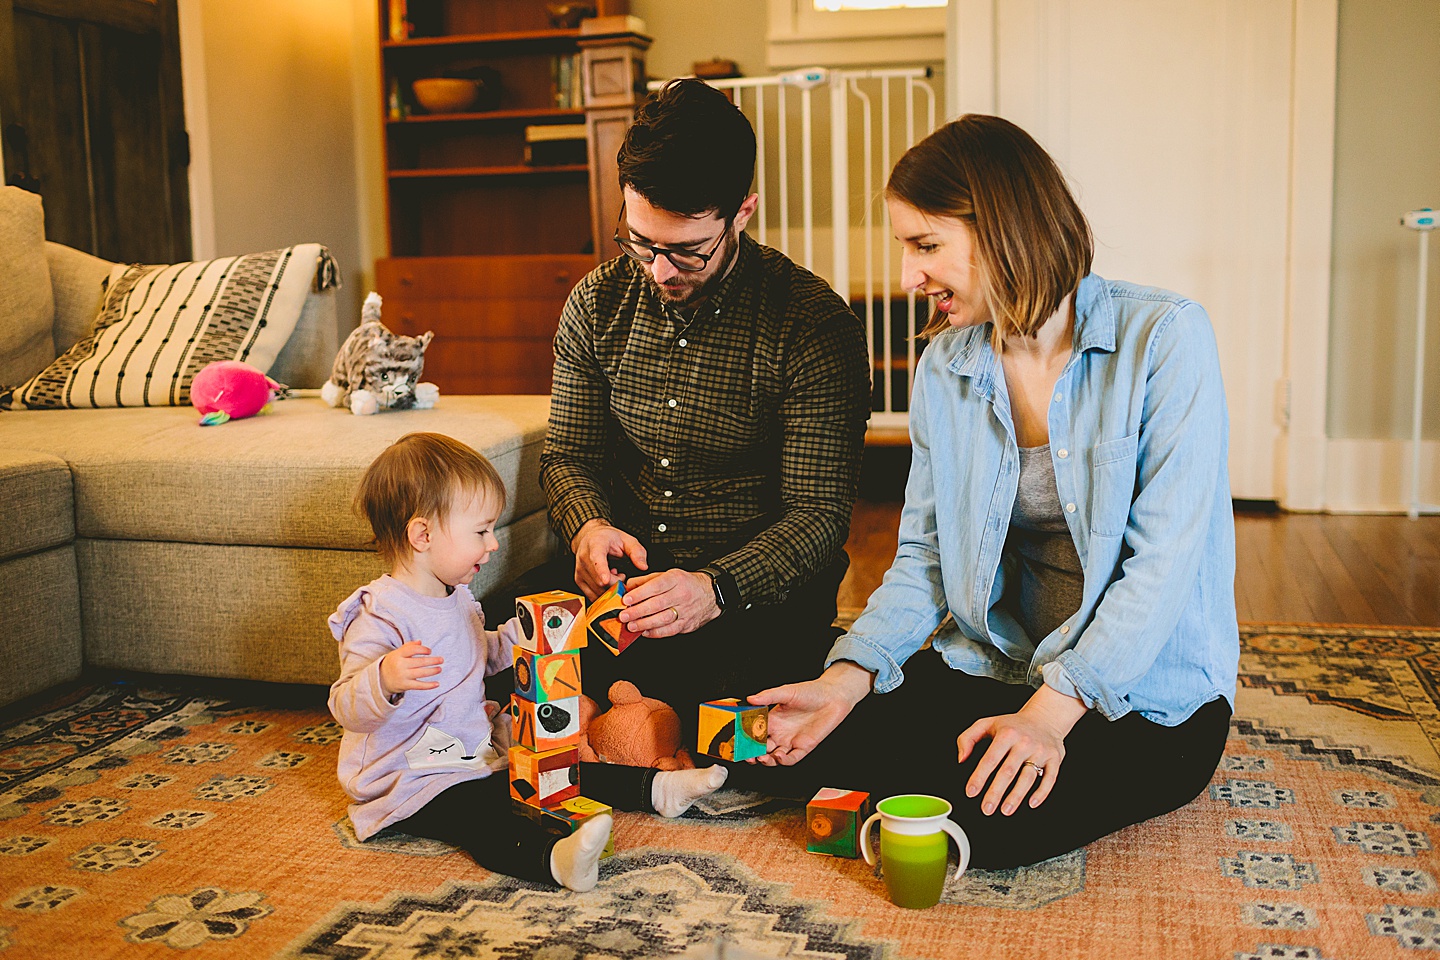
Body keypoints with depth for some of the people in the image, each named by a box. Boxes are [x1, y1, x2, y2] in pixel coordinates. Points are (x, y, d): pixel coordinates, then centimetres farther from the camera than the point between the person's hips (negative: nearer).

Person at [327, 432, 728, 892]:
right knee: (478, 811, -34)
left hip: (474, 749, 10)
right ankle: (554, 857, -59)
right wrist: (385, 680, -48)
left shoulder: (455, 598, 10)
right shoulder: (380, 617, -22)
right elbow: (347, 709, -27)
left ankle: (655, 788, 10)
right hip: (412, 780, -10)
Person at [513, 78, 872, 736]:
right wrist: (588, 526, -14)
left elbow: (819, 515, -14)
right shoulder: (597, 302, 2)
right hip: (620, 571, 4)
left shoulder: (816, 327, -14)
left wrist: (715, 589, -32)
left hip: (757, 591, -3)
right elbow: (568, 453, 10)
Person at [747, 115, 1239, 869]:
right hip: (999, 663, 5)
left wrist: (1052, 710, -29)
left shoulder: (1164, 338, -13)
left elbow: (1163, 559, -19)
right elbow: (925, 557, 4)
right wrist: (847, 677, -13)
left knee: (993, 818, -29)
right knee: (826, 741, -18)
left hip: (1152, 690, -4)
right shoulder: (944, 366, 3)